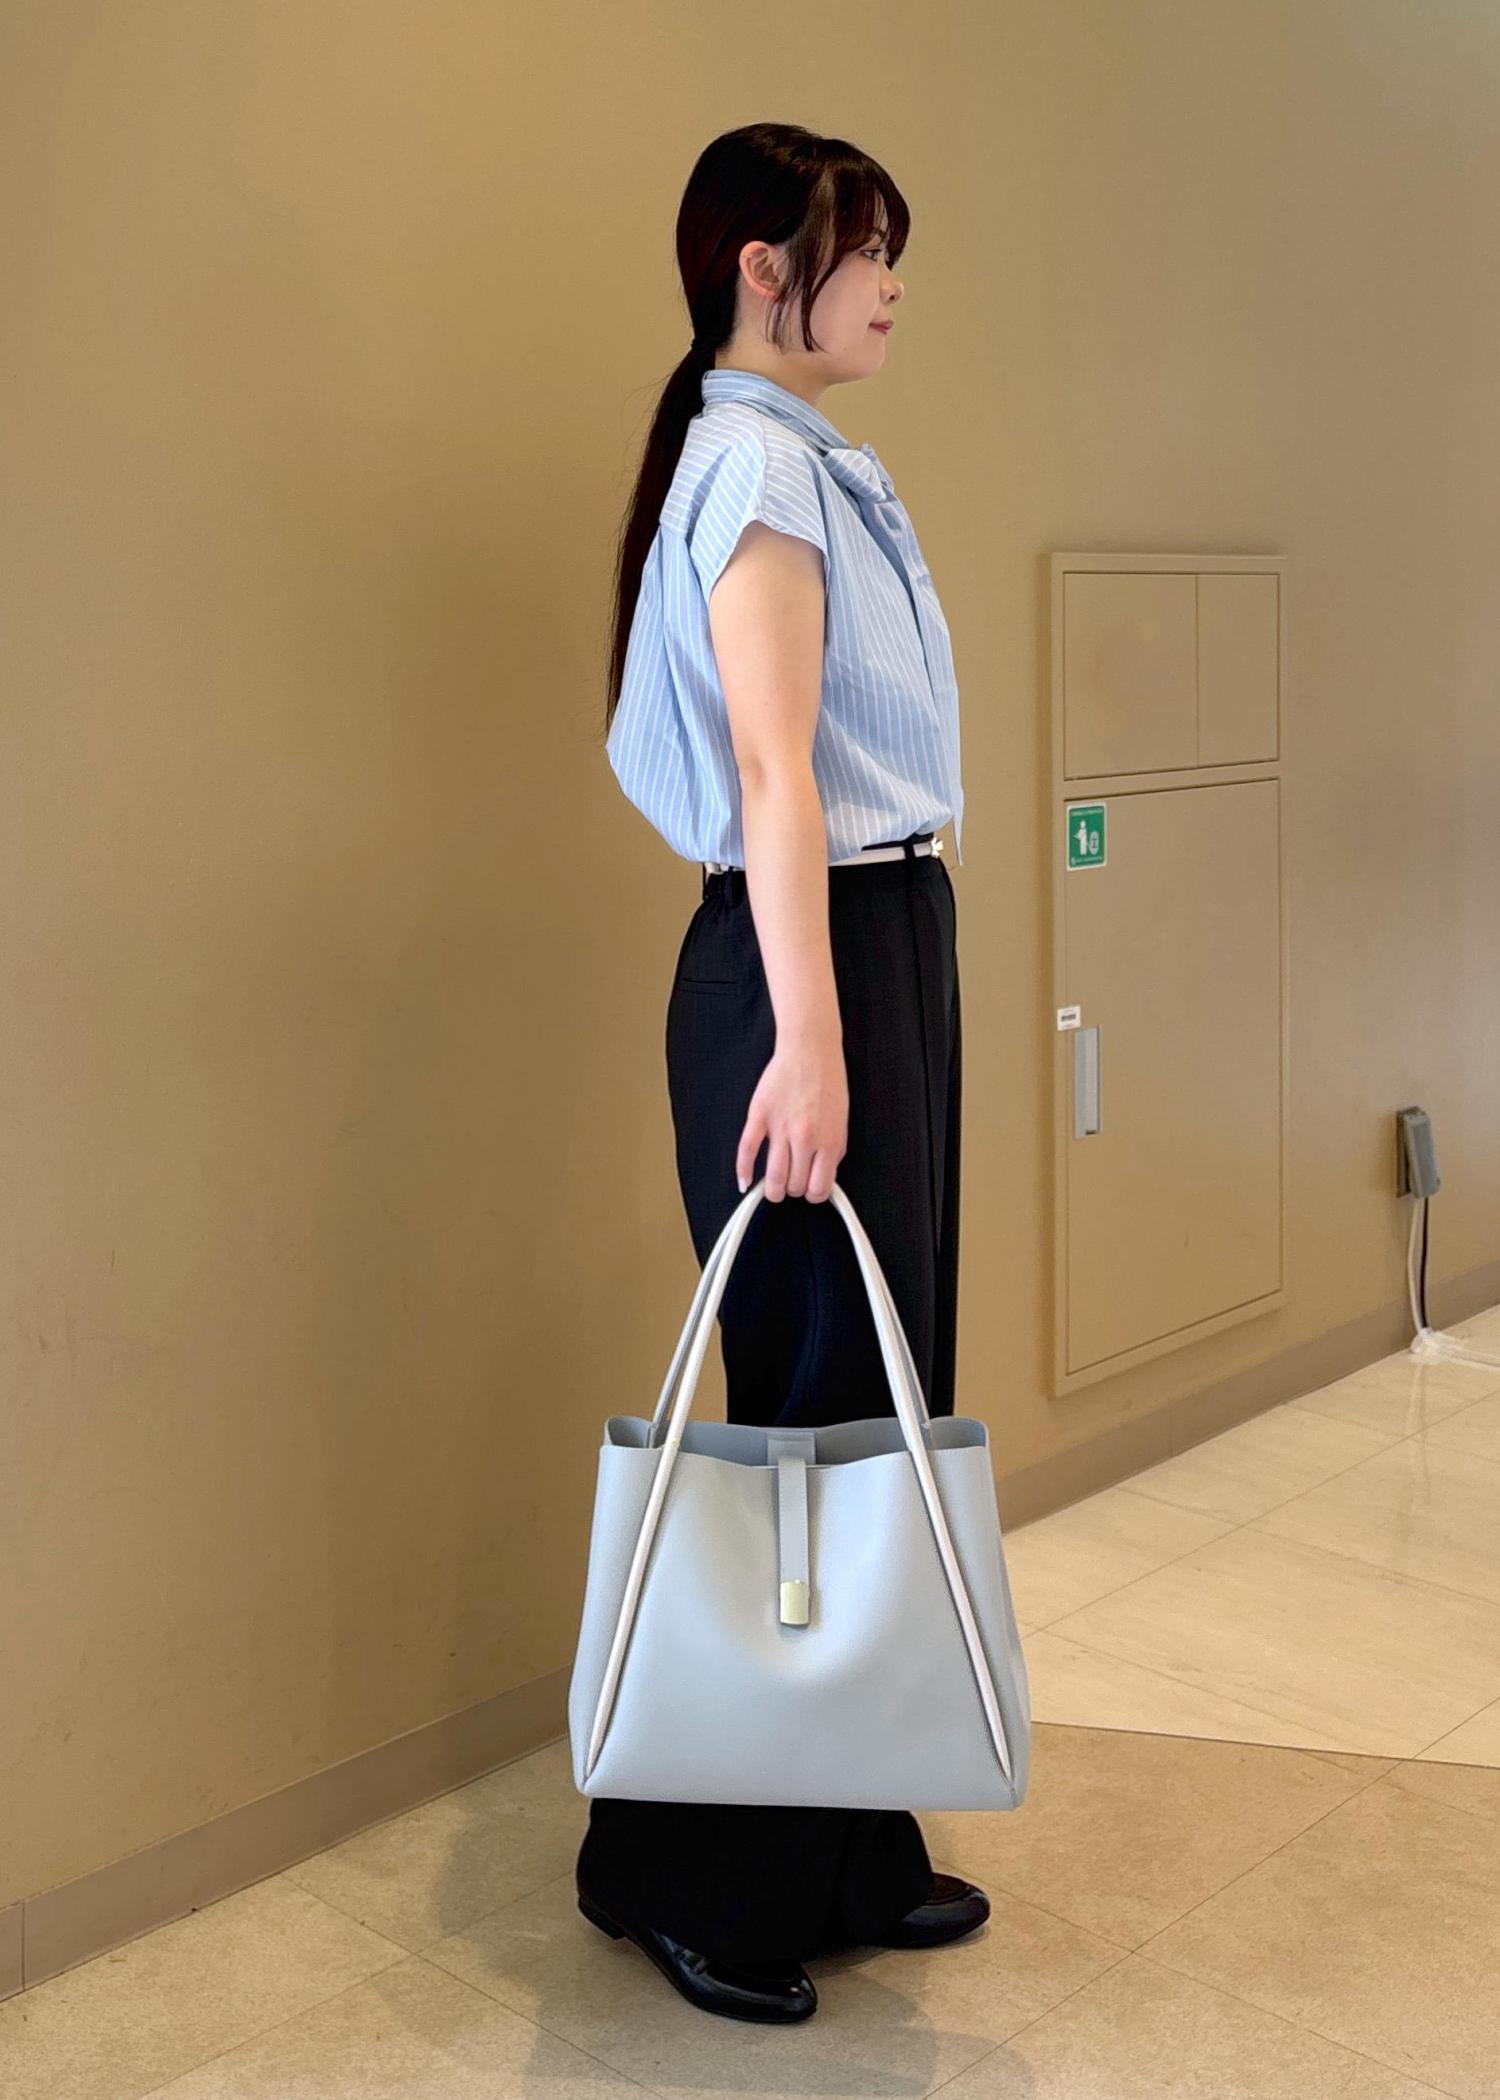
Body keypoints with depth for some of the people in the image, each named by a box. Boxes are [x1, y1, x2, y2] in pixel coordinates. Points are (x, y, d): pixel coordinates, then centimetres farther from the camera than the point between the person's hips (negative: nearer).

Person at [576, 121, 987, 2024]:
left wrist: (864, 1013, 19)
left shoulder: (809, 464, 18)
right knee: (810, 1405, -3)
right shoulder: (756, 464, -12)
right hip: (809, 956, -10)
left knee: (875, 1400, 12)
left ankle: (846, 1849, 24)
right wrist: (805, 1040, -27)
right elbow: (773, 773, -22)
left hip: (887, 939, 10)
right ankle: (696, 1879, 12)